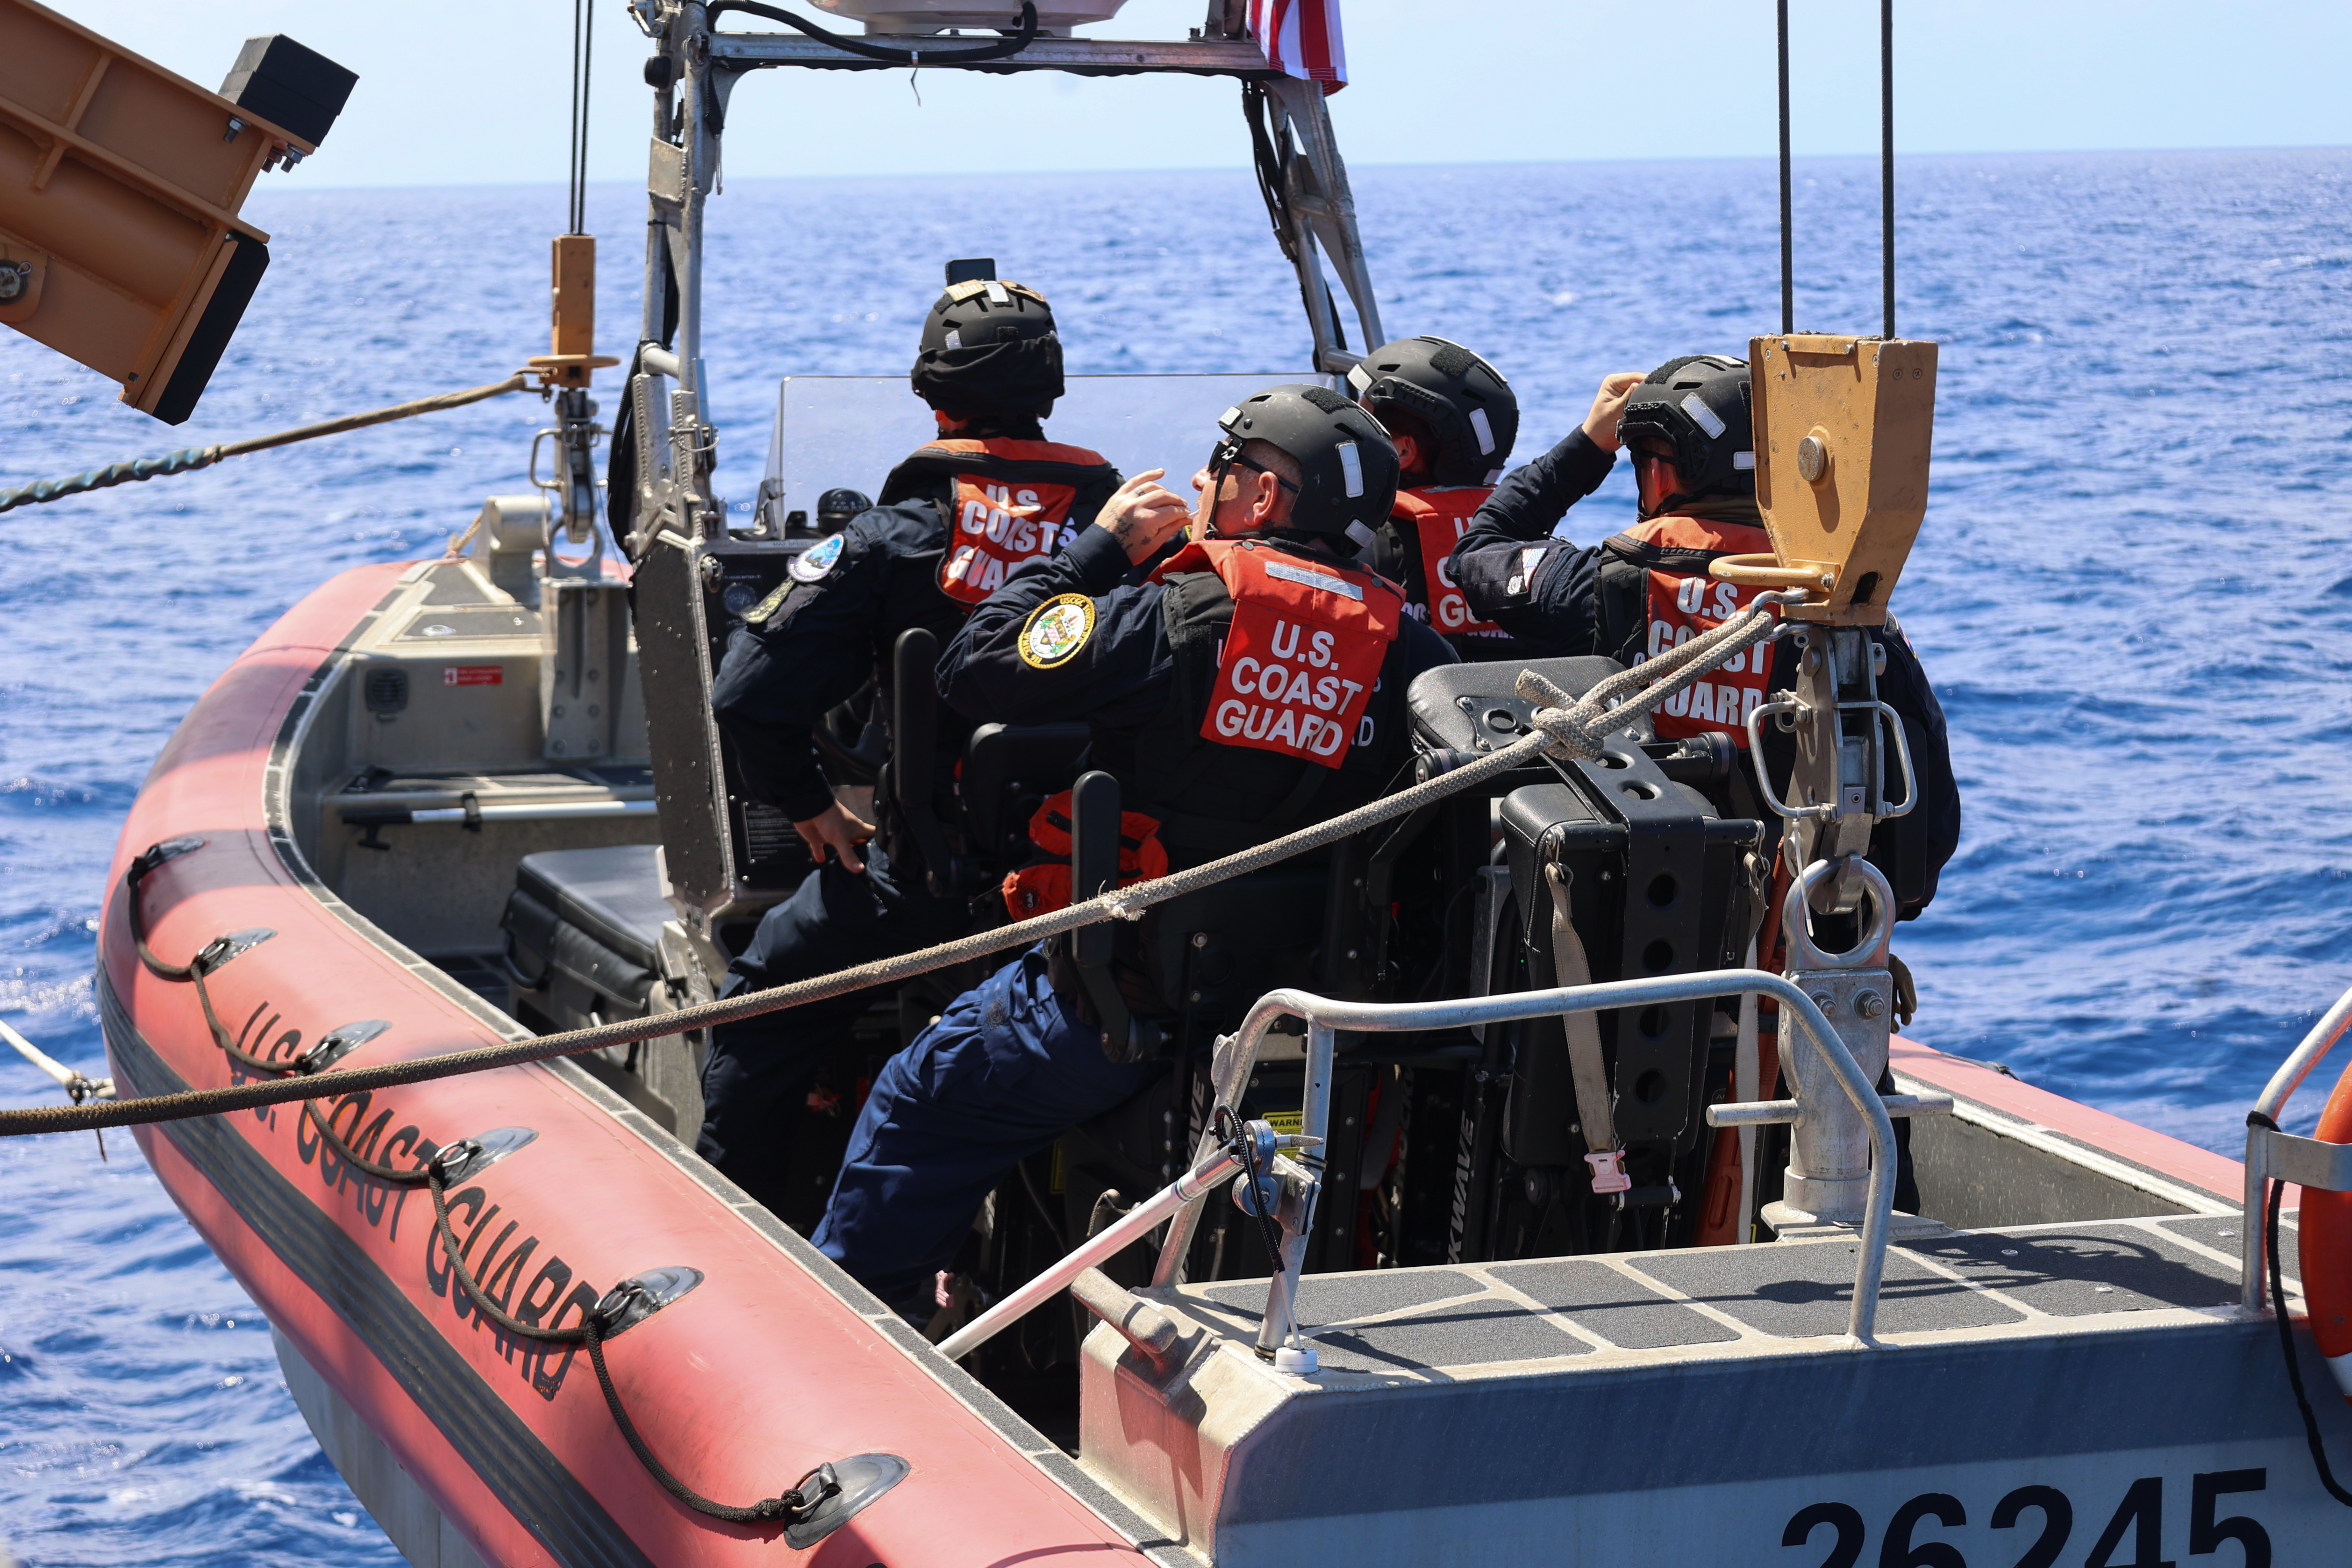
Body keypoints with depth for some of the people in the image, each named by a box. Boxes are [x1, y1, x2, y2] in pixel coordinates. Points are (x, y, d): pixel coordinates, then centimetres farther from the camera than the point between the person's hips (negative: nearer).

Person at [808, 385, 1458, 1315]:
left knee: (918, 1101, 14)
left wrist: (1102, 547, -1)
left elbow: (977, 672, -10)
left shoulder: (1177, 619, -15)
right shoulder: (1411, 653, -4)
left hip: (1127, 1009, -5)